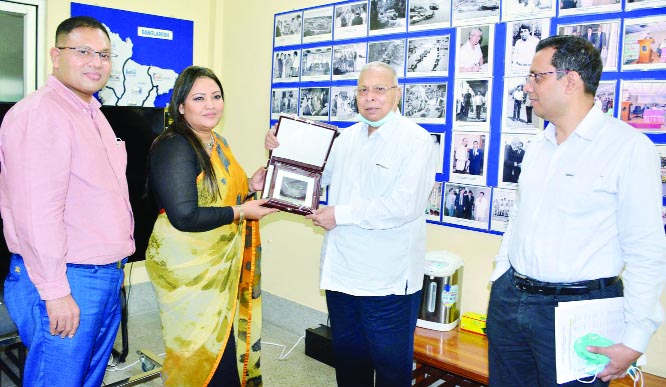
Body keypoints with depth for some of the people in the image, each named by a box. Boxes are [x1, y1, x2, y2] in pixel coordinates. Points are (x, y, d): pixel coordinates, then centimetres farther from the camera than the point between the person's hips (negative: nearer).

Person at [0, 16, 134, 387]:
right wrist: (55, 292, -20)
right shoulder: (40, 114, -16)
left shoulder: (93, 113, 15)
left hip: (106, 280, 9)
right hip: (67, 284, -9)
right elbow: (36, 213, -23)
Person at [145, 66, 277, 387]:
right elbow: (185, 217, -24)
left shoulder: (218, 143, 11)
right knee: (204, 356, 2)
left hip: (220, 264, 8)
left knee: (229, 348, 15)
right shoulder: (175, 147, -16)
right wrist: (240, 212, -16)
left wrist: (251, 186, 3)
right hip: (188, 268, -8)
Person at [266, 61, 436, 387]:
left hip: (387, 280, -6)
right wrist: (282, 149, 6)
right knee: (347, 359, 22)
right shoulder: (347, 138, 9)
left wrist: (341, 214, -18)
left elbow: (405, 204, -23)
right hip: (341, 272, 7)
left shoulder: (415, 139, -11)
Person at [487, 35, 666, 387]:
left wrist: (634, 340, -13)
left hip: (576, 306, -6)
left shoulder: (630, 147, -12)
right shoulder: (538, 145, 9)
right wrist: (500, 279, 12)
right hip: (509, 299, 6)